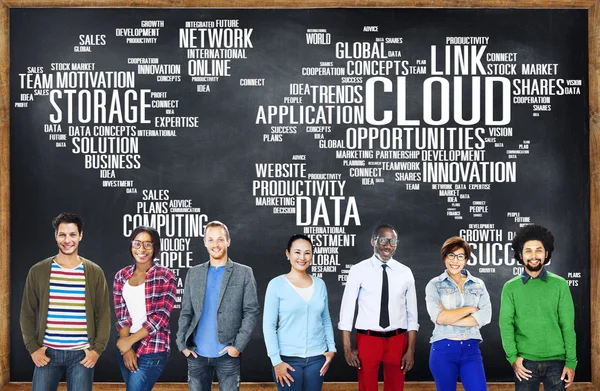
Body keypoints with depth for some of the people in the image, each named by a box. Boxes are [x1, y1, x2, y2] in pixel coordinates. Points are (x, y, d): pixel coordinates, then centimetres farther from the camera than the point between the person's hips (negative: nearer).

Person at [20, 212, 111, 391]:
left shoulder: (94, 272, 2)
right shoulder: (38, 271, 2)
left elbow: (103, 314, 4)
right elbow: (27, 313, 5)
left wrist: (97, 349, -5)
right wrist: (33, 348, -3)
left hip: (82, 354, 0)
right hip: (47, 352, 0)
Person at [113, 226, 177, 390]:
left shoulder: (166, 276, -6)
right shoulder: (121, 276, 7)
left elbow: (161, 316, -11)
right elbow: (120, 314, 2)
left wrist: (130, 341, -12)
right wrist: (127, 348, -9)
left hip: (152, 349, -5)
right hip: (125, 346, 5)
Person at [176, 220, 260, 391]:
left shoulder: (244, 273, 2)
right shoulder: (193, 273, 11)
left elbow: (251, 312, -2)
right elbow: (186, 312, 11)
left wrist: (238, 345, -11)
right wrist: (182, 344, 0)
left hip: (227, 354, -3)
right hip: (197, 354, 3)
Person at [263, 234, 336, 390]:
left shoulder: (320, 284, 5)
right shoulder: (276, 284, -6)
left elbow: (326, 320, 13)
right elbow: (269, 325, -7)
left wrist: (331, 348, 4)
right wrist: (276, 360, -11)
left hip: (317, 358, 3)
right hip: (288, 359, -3)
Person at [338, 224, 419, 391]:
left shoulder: (405, 272, 3)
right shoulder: (358, 270, -3)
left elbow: (412, 314, 5)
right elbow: (347, 309, -4)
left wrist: (411, 350, -2)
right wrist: (347, 348, -8)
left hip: (396, 340, 2)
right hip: (367, 339, -2)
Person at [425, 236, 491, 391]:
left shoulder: (478, 285, 8)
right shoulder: (434, 285, 1)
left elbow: (485, 316, -7)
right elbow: (438, 317, -13)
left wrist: (449, 318, -12)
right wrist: (470, 309, -9)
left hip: (471, 349, 2)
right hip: (443, 350, -1)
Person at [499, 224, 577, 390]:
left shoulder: (560, 284, 3)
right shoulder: (510, 287, 3)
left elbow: (568, 325, 1)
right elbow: (506, 324, -2)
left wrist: (571, 361, -3)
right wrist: (512, 357, -13)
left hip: (556, 361, 0)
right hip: (525, 362, 0)